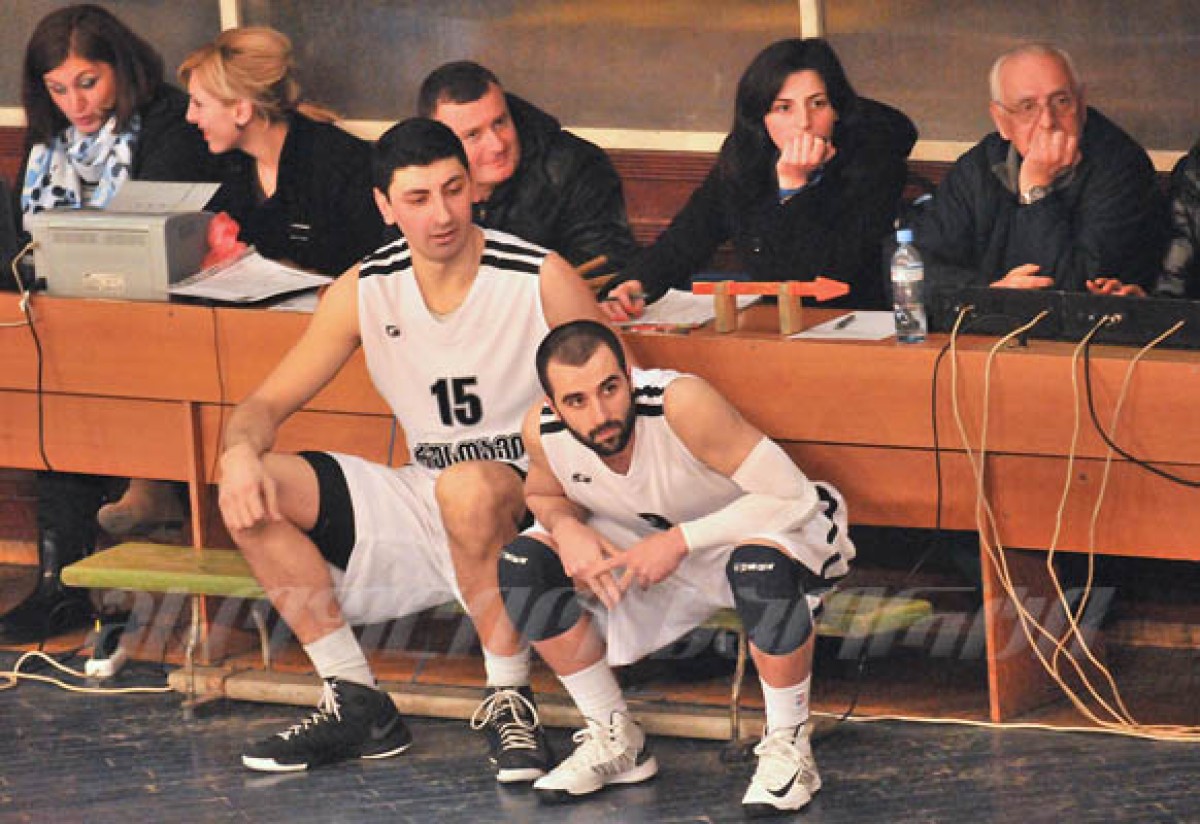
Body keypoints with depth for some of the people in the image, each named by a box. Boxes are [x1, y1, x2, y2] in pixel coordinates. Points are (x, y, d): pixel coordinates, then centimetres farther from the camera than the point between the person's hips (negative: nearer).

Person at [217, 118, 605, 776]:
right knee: (253, 494, -13)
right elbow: (269, 403, 4)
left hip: (529, 505, -5)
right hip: (422, 509, 5)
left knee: (467, 486, -40)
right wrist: (240, 451, -21)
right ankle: (357, 705, -7)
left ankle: (509, 701, -21)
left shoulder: (543, 281, -11)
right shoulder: (366, 290, 0)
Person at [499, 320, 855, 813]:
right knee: (523, 565, -13)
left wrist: (680, 540, -34)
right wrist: (566, 528, -18)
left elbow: (792, 496, -33)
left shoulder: (680, 403, -36)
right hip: (651, 544, 6)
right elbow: (544, 493, 6)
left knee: (762, 564, -41)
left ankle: (788, 748, -18)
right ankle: (614, 742, 3)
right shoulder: (543, 431, -20)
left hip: (752, 532, -6)